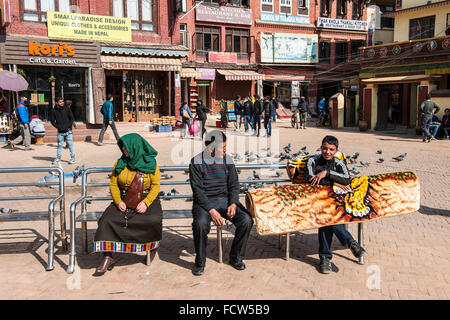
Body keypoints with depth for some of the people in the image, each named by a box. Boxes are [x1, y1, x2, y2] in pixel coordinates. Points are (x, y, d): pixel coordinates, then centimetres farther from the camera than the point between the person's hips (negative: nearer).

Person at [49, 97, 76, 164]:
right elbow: (52, 121, 2)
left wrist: (68, 126, -9)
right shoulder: (53, 111, -2)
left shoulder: (67, 108, -2)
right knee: (60, 145, 8)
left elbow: (72, 118, 2)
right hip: (60, 131, 1)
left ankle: (73, 158, 9)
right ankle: (58, 158, 20)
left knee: (70, 144, 0)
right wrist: (59, 127, -9)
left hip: (68, 131, -1)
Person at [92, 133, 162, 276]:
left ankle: (153, 246, 0)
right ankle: (107, 257, -17)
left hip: (147, 201, -2)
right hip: (124, 201, 3)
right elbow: (113, 184, 8)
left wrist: (145, 203, -19)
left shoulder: (151, 163, -2)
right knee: (107, 220, -24)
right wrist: (118, 201, -10)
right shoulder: (120, 163, 6)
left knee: (153, 221, -31)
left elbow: (156, 186, -4)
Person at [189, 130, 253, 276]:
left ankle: (236, 257, 2)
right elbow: (197, 190, -11)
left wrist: (233, 204, -12)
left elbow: (234, 185, 7)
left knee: (246, 220, -20)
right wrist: (211, 210, -24)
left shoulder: (227, 160, 6)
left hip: (225, 199, 4)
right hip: (204, 201, -3)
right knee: (201, 223, -34)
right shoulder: (197, 162, -6)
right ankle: (200, 261, -9)